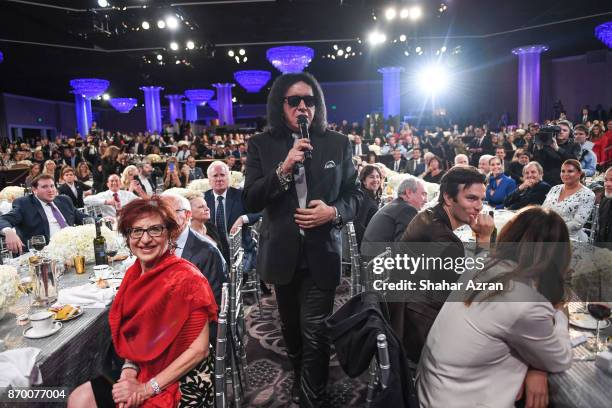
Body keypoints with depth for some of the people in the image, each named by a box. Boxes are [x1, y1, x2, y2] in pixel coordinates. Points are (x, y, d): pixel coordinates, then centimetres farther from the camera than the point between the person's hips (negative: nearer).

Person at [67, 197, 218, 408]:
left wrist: (147, 389, -16)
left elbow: (199, 349, -20)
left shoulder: (187, 278, -22)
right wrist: (129, 369, -7)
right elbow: (133, 335, 10)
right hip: (142, 374, 6)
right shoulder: (134, 273, -1)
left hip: (182, 383, -6)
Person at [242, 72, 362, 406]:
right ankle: (300, 378, 49)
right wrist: (283, 169, -24)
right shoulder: (261, 145, -1)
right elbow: (250, 201, -9)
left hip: (321, 254, -1)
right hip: (282, 253, 2)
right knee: (291, 326, 21)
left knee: (314, 332, -3)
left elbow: (354, 195, 4)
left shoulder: (338, 144, 1)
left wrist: (334, 212, -18)